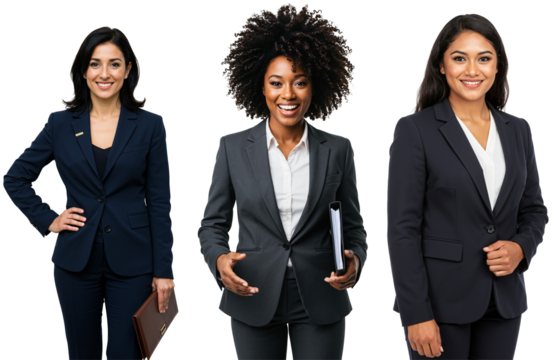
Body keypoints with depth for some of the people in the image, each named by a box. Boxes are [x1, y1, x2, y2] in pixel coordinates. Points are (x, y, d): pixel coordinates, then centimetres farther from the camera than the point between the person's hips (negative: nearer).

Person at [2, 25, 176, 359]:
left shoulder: (149, 124, -2)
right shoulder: (61, 123, 1)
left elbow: (159, 202, -2)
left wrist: (164, 270, -5)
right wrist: (48, 219, 0)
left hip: (131, 263, -1)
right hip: (77, 260, 2)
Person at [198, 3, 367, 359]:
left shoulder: (338, 149, 1)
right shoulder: (233, 147, 0)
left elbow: (353, 225, 7)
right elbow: (213, 223, 4)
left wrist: (355, 260, -15)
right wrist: (219, 259, -17)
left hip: (320, 303, 0)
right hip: (254, 300, 0)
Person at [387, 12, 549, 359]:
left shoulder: (518, 129, 8)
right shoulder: (415, 129, -7)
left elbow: (535, 208, 15)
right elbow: (403, 227, -11)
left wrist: (521, 247, -7)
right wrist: (417, 315, -15)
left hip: (504, 300, 5)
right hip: (441, 299, -4)